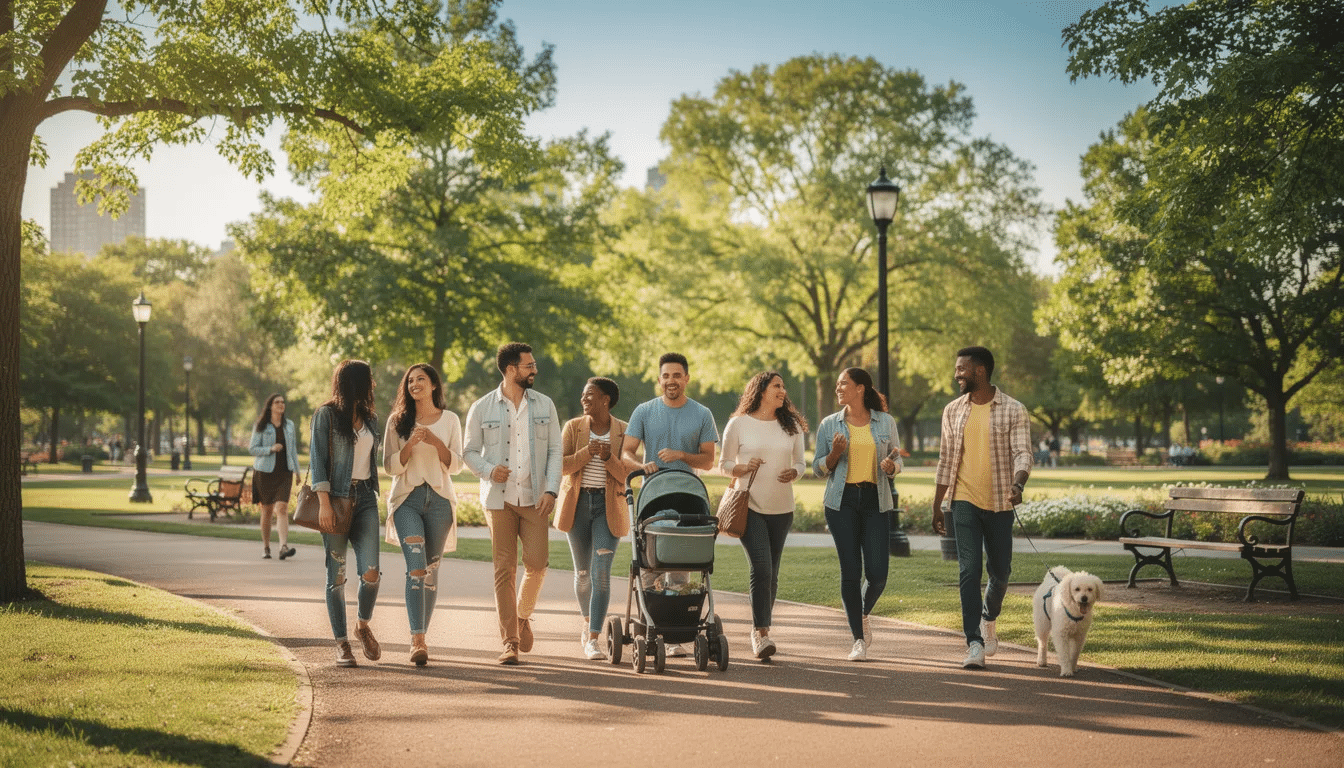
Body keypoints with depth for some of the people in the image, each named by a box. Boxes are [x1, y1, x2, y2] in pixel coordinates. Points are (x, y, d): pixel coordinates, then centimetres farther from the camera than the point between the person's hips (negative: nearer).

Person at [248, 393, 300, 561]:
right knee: (267, 510, 5)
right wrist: (271, 449, -16)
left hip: (284, 472, 2)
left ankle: (284, 546, -24)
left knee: (282, 508, -14)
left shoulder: (289, 425, 13)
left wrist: (297, 470, 16)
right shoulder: (261, 426, 1)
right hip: (265, 472, -2)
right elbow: (252, 448, -2)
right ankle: (265, 546, 19)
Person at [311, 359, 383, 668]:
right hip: (336, 498, -4)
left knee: (371, 571, -8)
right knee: (336, 575, -1)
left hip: (365, 498, 4)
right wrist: (324, 502, -15)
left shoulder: (370, 418, 17)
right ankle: (341, 643, 7)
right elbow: (317, 459, -6)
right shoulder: (326, 415, 0)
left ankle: (363, 626, 17)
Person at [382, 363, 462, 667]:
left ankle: (421, 637, 19)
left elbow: (455, 465, 4)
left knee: (431, 570, 7)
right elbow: (390, 466, 2)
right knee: (415, 567, -16)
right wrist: (411, 443, -14)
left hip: (439, 499, 2)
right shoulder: (398, 420, 6)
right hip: (407, 498, -2)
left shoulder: (450, 420, 8)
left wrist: (435, 442, -12)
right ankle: (417, 641, -23)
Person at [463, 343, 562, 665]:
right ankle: (510, 641, 4)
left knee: (537, 563, -9)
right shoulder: (482, 409, 3)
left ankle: (523, 615, 22)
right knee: (504, 569, -2)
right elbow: (469, 452, 8)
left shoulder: (544, 405, 8)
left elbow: (555, 451, 7)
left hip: (535, 499, 1)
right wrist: (488, 470, -12)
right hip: (499, 499, -1)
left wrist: (551, 489, -5)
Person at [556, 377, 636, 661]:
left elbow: (629, 474, -4)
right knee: (583, 572, 11)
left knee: (601, 573, -13)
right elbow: (561, 465, -5)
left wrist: (609, 457, -20)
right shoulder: (573, 427, 4)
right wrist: (587, 452, -19)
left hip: (608, 507, -2)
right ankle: (588, 620, 38)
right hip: (577, 503, 2)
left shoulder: (624, 431, 0)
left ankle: (592, 639, -13)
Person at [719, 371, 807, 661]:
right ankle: (761, 632, -13)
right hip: (750, 506, -4)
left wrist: (794, 472, -7)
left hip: (782, 508, 4)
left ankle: (759, 630, 22)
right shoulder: (738, 424, 0)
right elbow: (724, 464, 5)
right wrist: (744, 468, -15)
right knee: (761, 568, -16)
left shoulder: (791, 425, 10)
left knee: (772, 573, 8)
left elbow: (801, 462, 16)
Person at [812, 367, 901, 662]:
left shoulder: (886, 422, 7)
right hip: (842, 501, 0)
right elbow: (819, 469, 10)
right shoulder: (829, 425, 7)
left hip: (876, 502, 0)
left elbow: (898, 460, 14)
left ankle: (863, 614, 26)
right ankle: (858, 638, 9)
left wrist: (890, 466, -9)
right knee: (850, 571, -2)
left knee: (877, 573, -6)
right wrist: (835, 454, -9)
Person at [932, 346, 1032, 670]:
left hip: (999, 503, -1)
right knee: (969, 570, -10)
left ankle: (989, 619, 40)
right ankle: (974, 643, -9)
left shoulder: (1013, 411, -3)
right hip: (964, 501, 1)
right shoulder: (953, 410, 6)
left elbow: (1022, 454, -11)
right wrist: (936, 506, 11)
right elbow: (946, 460, 11)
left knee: (1000, 571, 10)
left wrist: (1018, 485, -32)